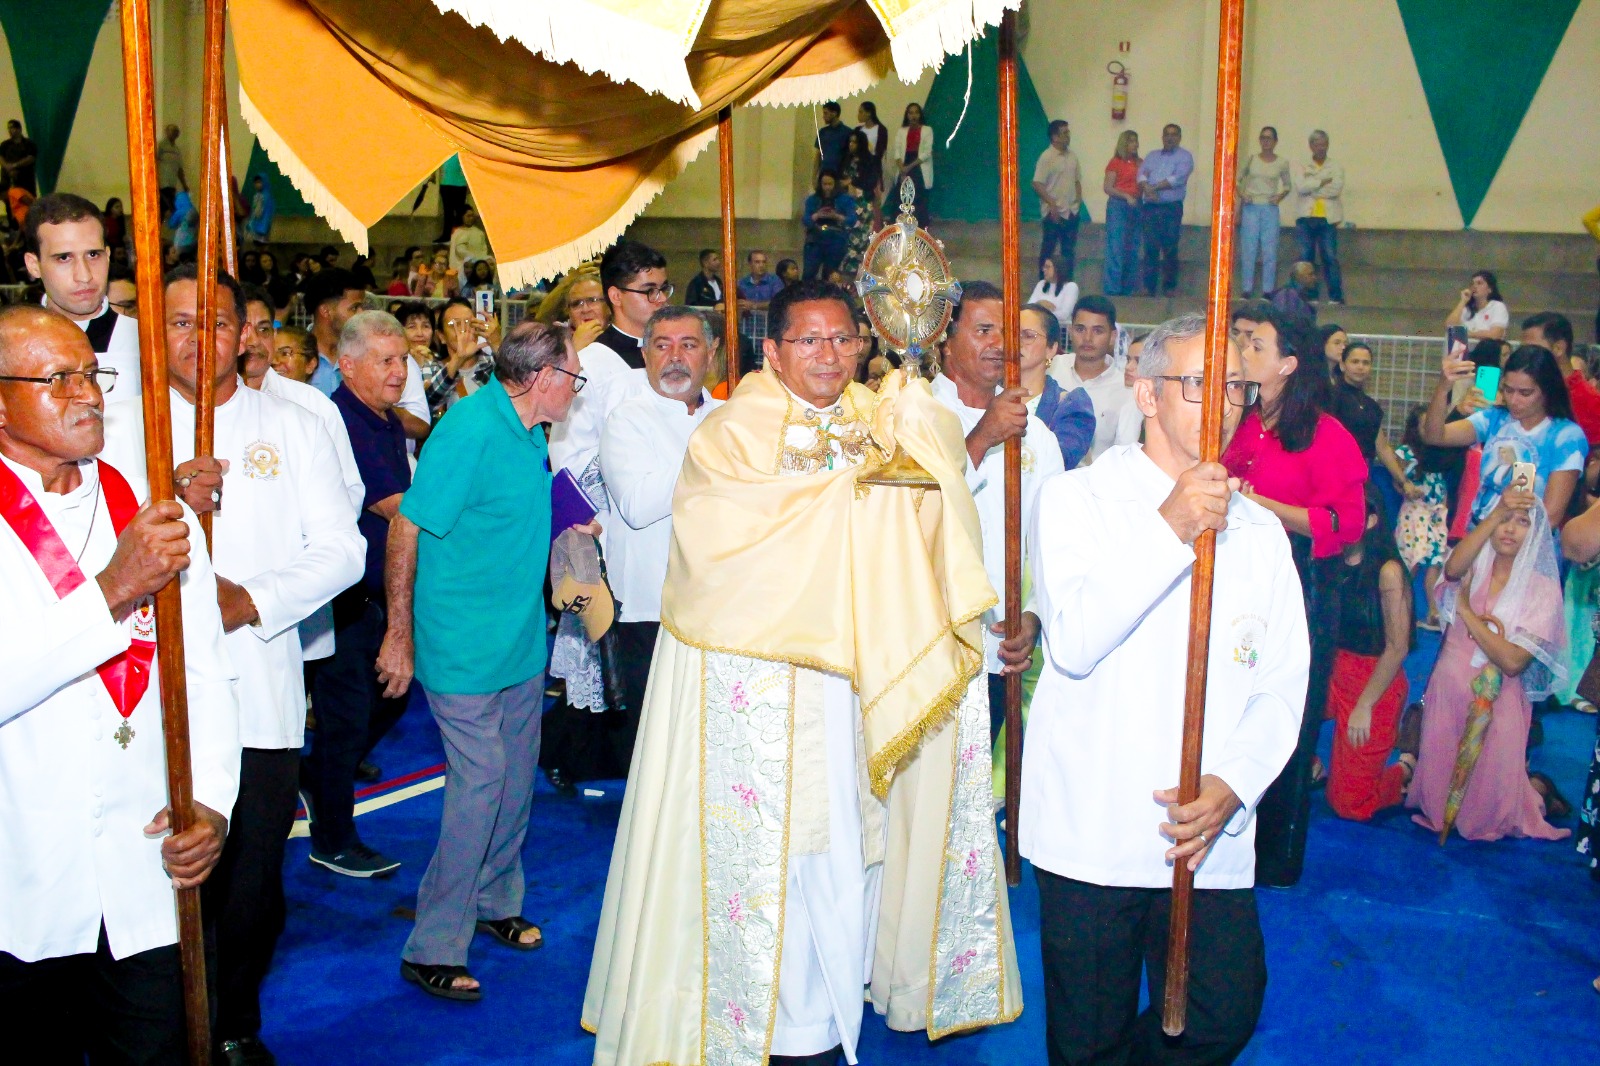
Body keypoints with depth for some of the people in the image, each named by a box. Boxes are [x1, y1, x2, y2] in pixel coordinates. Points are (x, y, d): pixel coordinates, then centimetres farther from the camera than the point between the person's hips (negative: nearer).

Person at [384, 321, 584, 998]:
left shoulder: (529, 432, 7)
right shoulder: (470, 431, -20)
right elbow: (406, 528, -19)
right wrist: (399, 637, -16)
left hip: (520, 639, 9)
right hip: (465, 646, -9)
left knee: (517, 777, 16)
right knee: (480, 780, -8)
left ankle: (496, 902, 35)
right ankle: (432, 949, 5)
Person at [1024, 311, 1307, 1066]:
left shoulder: (1259, 530, 13)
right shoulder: (1076, 499, 0)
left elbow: (1282, 685, 7)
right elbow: (1073, 641, -16)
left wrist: (1232, 786, -9)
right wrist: (1172, 527, -20)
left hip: (1211, 835, 4)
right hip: (1090, 829, -3)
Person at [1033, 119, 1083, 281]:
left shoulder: (1072, 156, 10)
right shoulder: (1046, 157, -11)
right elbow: (1037, 184, -15)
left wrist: (1079, 198, 4)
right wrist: (1052, 204, -19)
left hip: (1071, 212, 6)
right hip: (1053, 212, -6)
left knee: (1069, 250, 10)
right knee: (1047, 250, 1)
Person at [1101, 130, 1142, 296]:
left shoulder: (1140, 163, 13)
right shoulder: (1116, 162, -2)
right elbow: (1107, 188, -7)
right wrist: (1126, 196, -16)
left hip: (1135, 207, 6)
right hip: (1118, 206, -6)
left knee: (1132, 249, 6)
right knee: (1116, 248, -8)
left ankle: (1128, 289, 12)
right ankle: (1113, 289, -6)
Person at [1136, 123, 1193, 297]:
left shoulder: (1184, 156, 5)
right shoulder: (1152, 155, 20)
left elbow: (1177, 178, -10)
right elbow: (1142, 174, 6)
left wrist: (1154, 187, -8)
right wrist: (1147, 188, -14)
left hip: (1171, 208, -3)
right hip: (1149, 207, 3)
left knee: (1170, 249, -3)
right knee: (1150, 248, 0)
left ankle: (1169, 287, 3)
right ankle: (1148, 287, 2)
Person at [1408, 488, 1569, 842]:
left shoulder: (1542, 589, -8)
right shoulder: (1474, 568, 0)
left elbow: (1512, 662, -19)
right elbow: (1452, 569, -28)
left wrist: (1468, 612, -14)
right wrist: (1497, 512, -32)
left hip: (1495, 702, -2)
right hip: (1447, 692, 3)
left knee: (1486, 789, 3)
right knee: (1438, 777, 11)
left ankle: (1534, 789, 33)